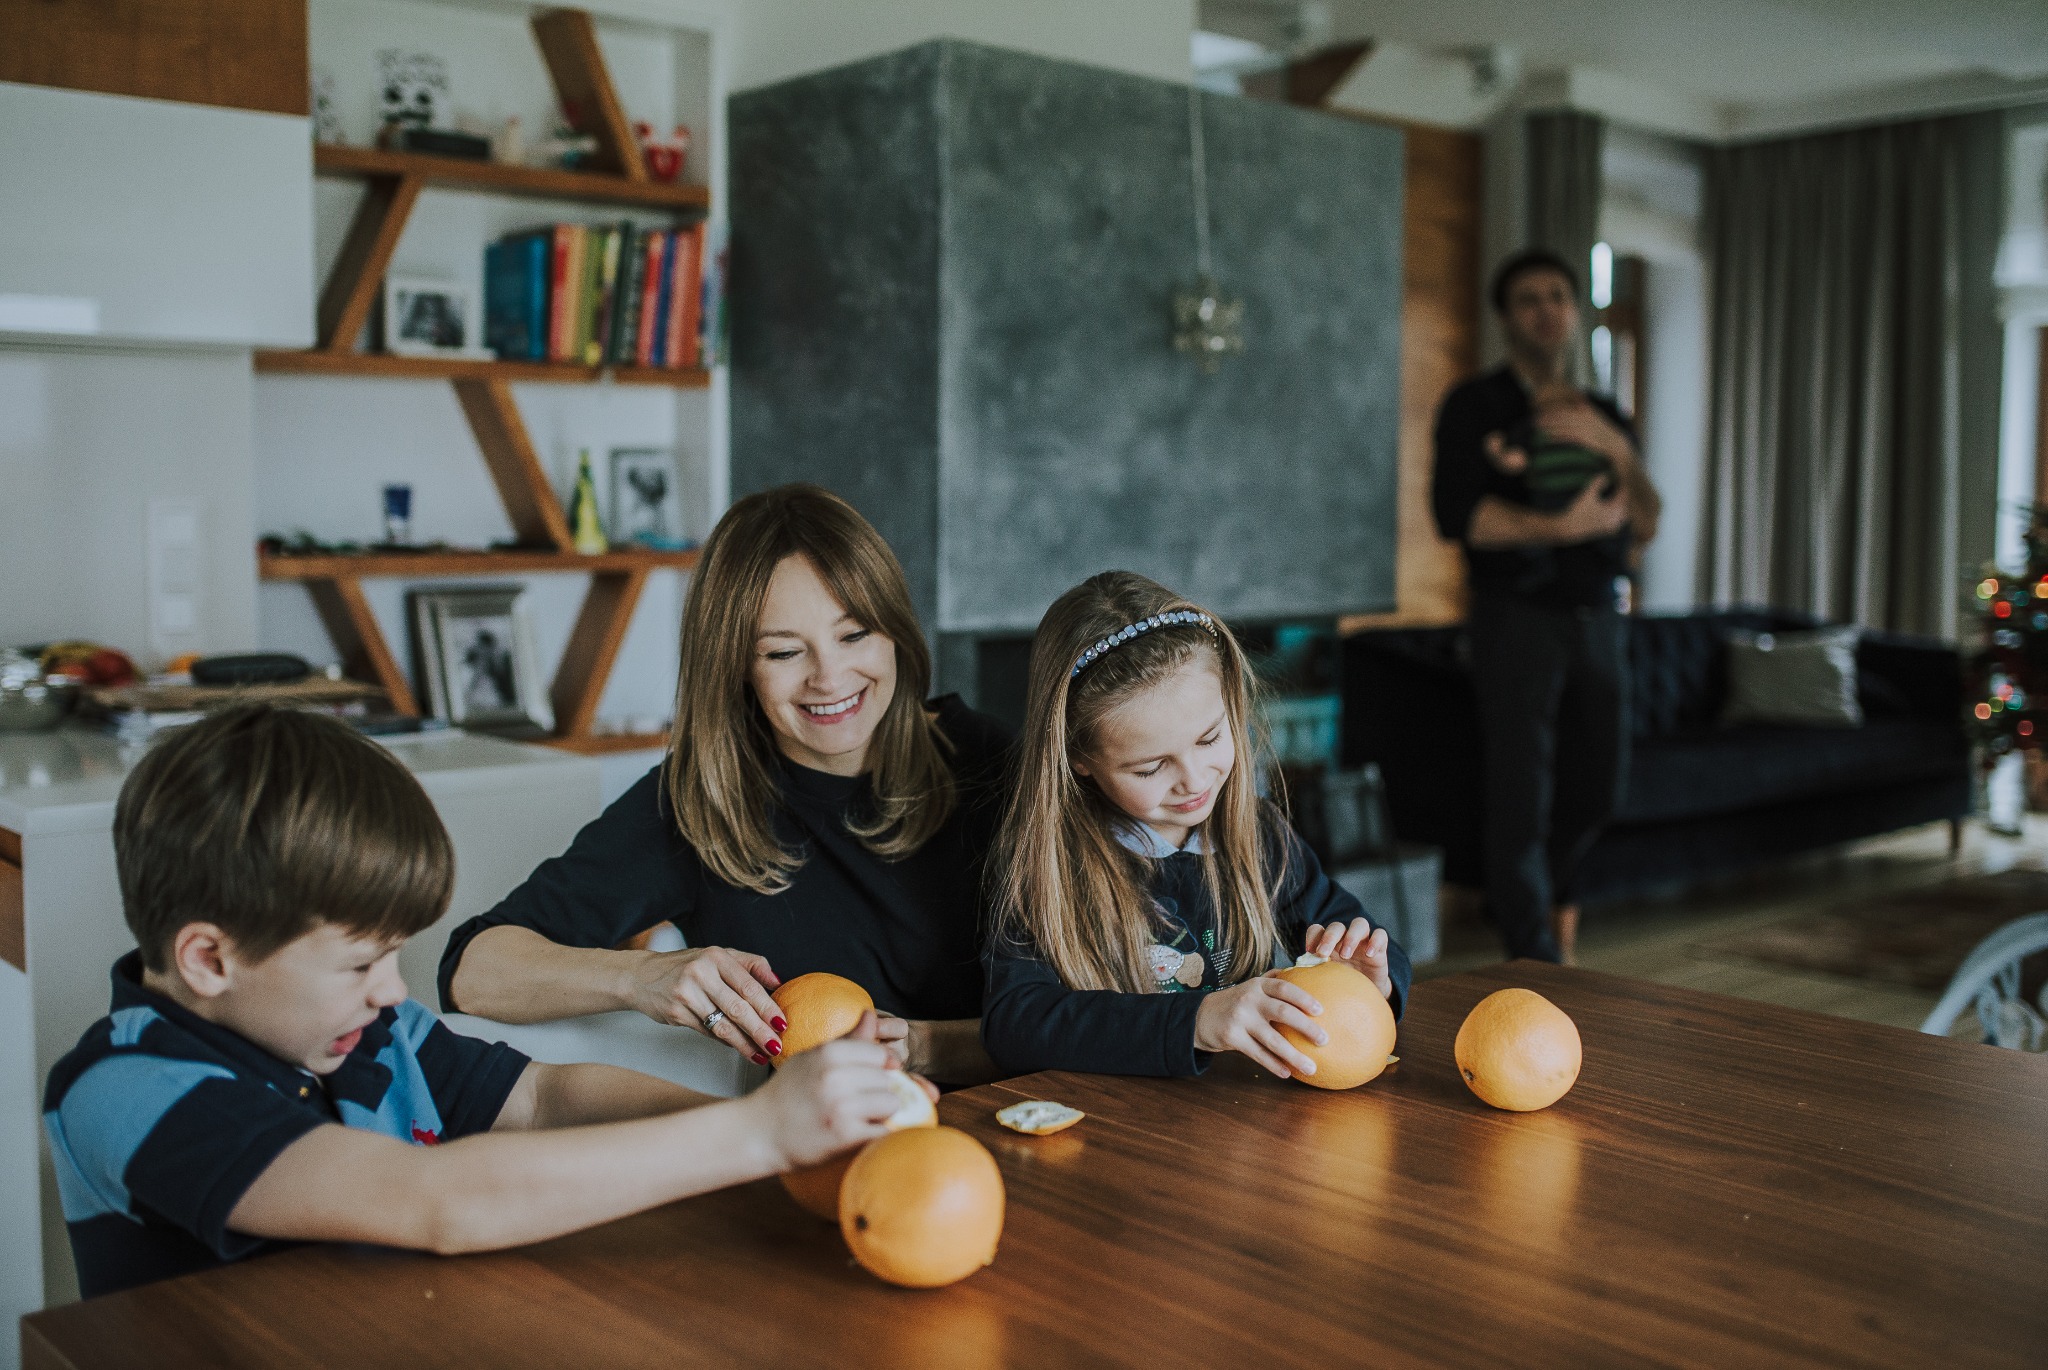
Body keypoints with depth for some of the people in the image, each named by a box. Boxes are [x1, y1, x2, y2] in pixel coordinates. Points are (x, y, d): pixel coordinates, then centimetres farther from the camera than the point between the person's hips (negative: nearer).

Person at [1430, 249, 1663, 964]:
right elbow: (1457, 514, -14)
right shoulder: (1476, 407, -1)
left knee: (1597, 788, 15)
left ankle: (1539, 894, 42)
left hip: (1598, 616, 6)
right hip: (1519, 615, -5)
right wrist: (1562, 527, -18)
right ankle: (1539, 962, 4)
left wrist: (1617, 449, -10)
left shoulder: (1603, 416, 14)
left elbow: (1645, 526, 6)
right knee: (1522, 793, -6)